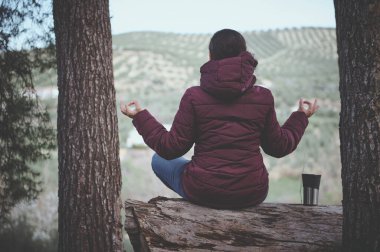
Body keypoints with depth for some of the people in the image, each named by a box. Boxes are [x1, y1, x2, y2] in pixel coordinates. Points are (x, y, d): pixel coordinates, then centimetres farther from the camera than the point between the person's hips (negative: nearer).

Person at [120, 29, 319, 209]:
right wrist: (302, 116, 22)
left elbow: (171, 148, -6)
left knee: (159, 160, 25)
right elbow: (279, 147, 7)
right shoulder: (263, 97, -4)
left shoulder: (194, 96, -10)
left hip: (203, 192, -3)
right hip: (253, 195, 3)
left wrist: (140, 116, 5)